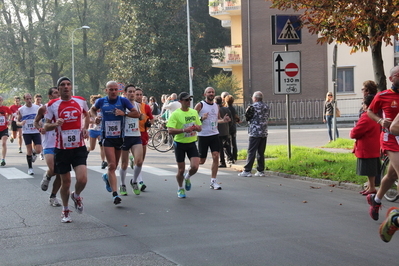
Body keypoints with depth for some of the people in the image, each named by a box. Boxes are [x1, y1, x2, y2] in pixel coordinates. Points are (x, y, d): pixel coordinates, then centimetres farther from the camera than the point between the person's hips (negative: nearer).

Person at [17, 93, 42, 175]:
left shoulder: (37, 108, 1)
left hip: (36, 131, 1)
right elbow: (17, 122, 4)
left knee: (38, 150, -7)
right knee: (29, 150, 0)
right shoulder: (21, 110, -1)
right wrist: (21, 123, -19)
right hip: (26, 132, -1)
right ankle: (30, 168, 14)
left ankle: (34, 154, 29)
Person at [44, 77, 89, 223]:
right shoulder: (52, 105, -4)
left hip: (79, 147, 1)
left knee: (82, 179, -15)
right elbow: (46, 126, 1)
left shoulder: (81, 101, 2)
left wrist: (85, 128, 5)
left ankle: (76, 196, 20)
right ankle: (65, 210, 29)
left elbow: (86, 115, 22)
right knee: (65, 182, 5)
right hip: (61, 149, -1)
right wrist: (55, 124, -20)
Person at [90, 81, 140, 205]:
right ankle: (115, 194, -15)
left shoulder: (123, 100, -2)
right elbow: (92, 109, 21)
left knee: (114, 165, 16)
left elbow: (136, 114, -3)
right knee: (112, 165, -14)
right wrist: (95, 117, 0)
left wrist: (124, 113, -17)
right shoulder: (101, 101, 0)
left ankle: (107, 177, 50)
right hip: (107, 137, -2)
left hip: (119, 137, 2)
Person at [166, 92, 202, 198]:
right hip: (180, 144, -3)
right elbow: (170, 130, -19)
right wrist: (184, 130, -30)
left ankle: (187, 177, 23)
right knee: (181, 170, 3)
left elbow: (200, 128, 15)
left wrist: (197, 127, -9)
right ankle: (180, 189, 28)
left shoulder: (194, 112, 6)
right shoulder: (175, 114, -10)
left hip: (191, 143, 3)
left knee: (195, 167, -12)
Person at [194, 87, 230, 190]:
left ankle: (213, 181, 0)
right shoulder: (200, 105, -5)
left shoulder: (216, 106, 11)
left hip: (214, 135, 4)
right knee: (201, 161, 1)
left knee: (216, 157, -7)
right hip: (203, 135, -4)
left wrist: (223, 120, 3)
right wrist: (201, 118, -24)